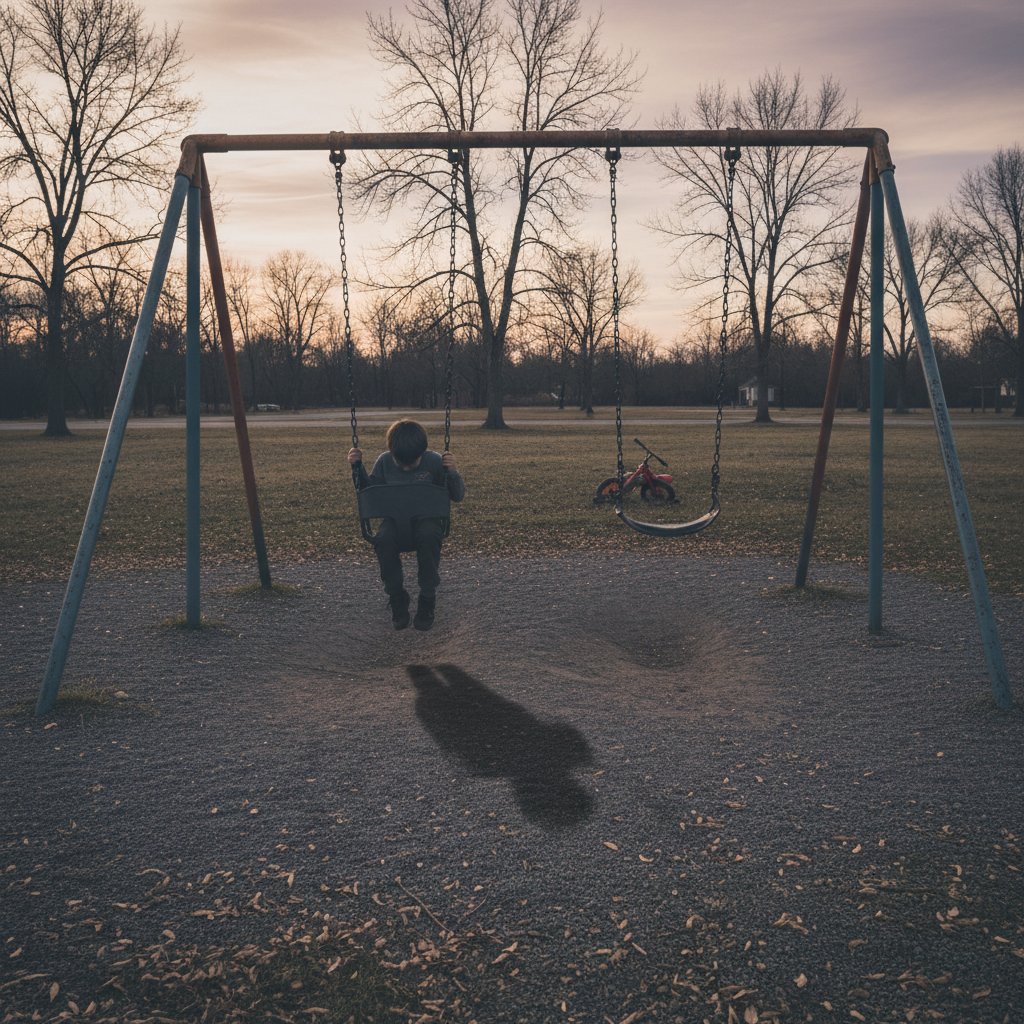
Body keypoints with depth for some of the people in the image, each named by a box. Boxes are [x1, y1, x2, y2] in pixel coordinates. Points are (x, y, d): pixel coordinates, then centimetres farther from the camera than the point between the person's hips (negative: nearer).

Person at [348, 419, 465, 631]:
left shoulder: (435, 462, -5)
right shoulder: (384, 462, 1)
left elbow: (458, 496, -1)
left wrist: (453, 472, -20)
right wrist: (358, 467, -3)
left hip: (427, 519, -2)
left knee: (429, 536, -39)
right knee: (383, 539, -34)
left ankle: (427, 601, -18)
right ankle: (397, 600, -12)